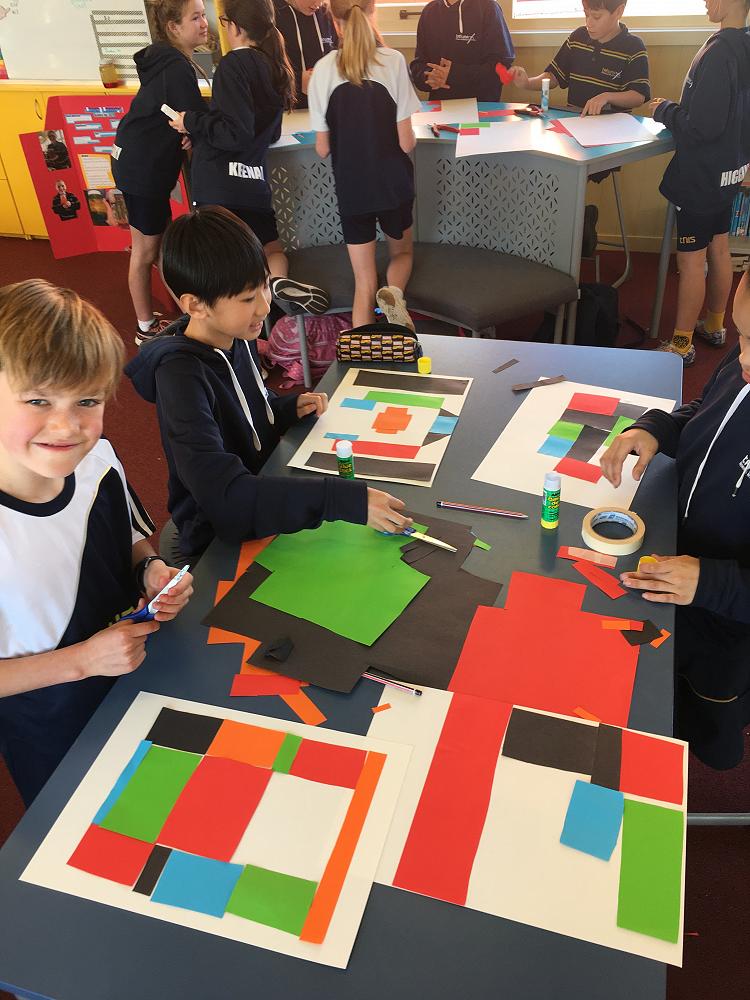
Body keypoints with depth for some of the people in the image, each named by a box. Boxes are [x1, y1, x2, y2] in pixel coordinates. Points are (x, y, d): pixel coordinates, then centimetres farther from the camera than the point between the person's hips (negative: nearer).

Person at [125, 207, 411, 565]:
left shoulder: (237, 337, -3)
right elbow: (225, 495, -38)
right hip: (218, 542, -7)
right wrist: (346, 500, -44)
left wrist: (291, 407, -4)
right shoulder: (181, 375, -27)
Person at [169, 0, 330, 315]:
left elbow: (235, 133, -17)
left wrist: (191, 122, -5)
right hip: (254, 180, 7)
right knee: (272, 250, 19)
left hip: (220, 185, -7)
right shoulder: (274, 65, 14)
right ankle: (278, 280, -12)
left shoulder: (234, 64, -10)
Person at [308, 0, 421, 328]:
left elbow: (323, 148, -1)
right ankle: (394, 293, -7)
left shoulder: (324, 69, -6)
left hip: (351, 186, 1)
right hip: (393, 182, -1)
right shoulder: (393, 61, -9)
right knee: (402, 253, 25)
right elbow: (406, 142, -10)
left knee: (364, 282, 11)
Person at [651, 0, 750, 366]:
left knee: (691, 259, -2)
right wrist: (676, 110, 9)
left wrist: (665, 110, -10)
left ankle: (681, 344, 7)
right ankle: (714, 325, 35)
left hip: (702, 175, -9)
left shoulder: (719, 52, -23)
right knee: (718, 248, 19)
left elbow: (702, 126, -26)